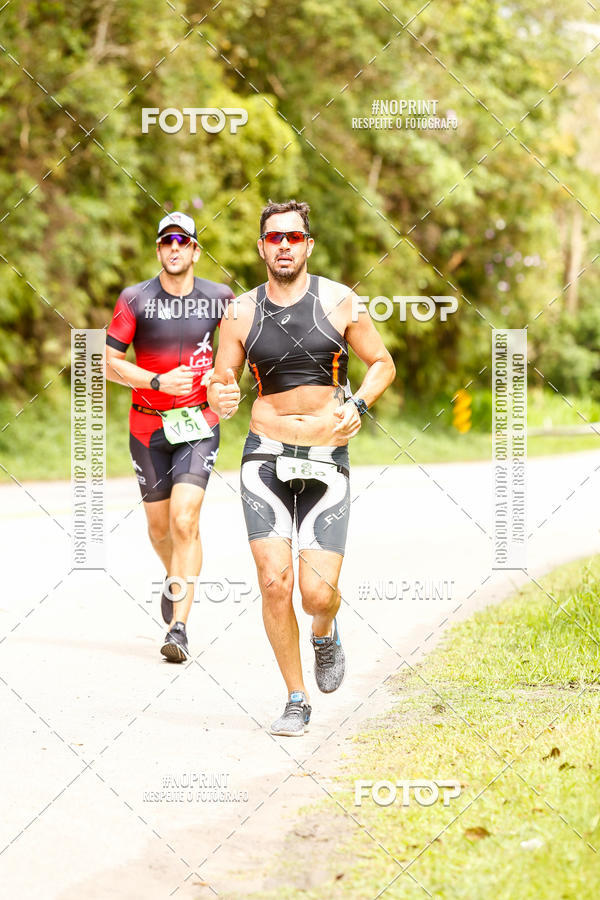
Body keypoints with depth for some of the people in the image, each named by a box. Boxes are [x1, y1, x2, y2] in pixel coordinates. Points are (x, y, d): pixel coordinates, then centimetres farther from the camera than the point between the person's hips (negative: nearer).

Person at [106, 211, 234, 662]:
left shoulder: (218, 298, -1)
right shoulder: (135, 299, -5)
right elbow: (110, 363, -6)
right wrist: (158, 381, -18)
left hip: (198, 424, -1)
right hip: (149, 425, 1)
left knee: (184, 520, -16)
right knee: (160, 526, 12)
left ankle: (179, 628, -16)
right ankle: (175, 578, 47)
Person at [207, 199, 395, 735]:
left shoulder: (338, 302, 1)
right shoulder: (241, 313, 4)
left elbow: (383, 364, 9)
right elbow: (218, 385, 8)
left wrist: (358, 406, -10)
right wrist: (221, 399, -16)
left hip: (326, 457, -1)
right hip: (266, 455, 1)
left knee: (317, 593, -9)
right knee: (274, 582, -11)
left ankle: (326, 633, 30)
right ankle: (297, 702, 7)